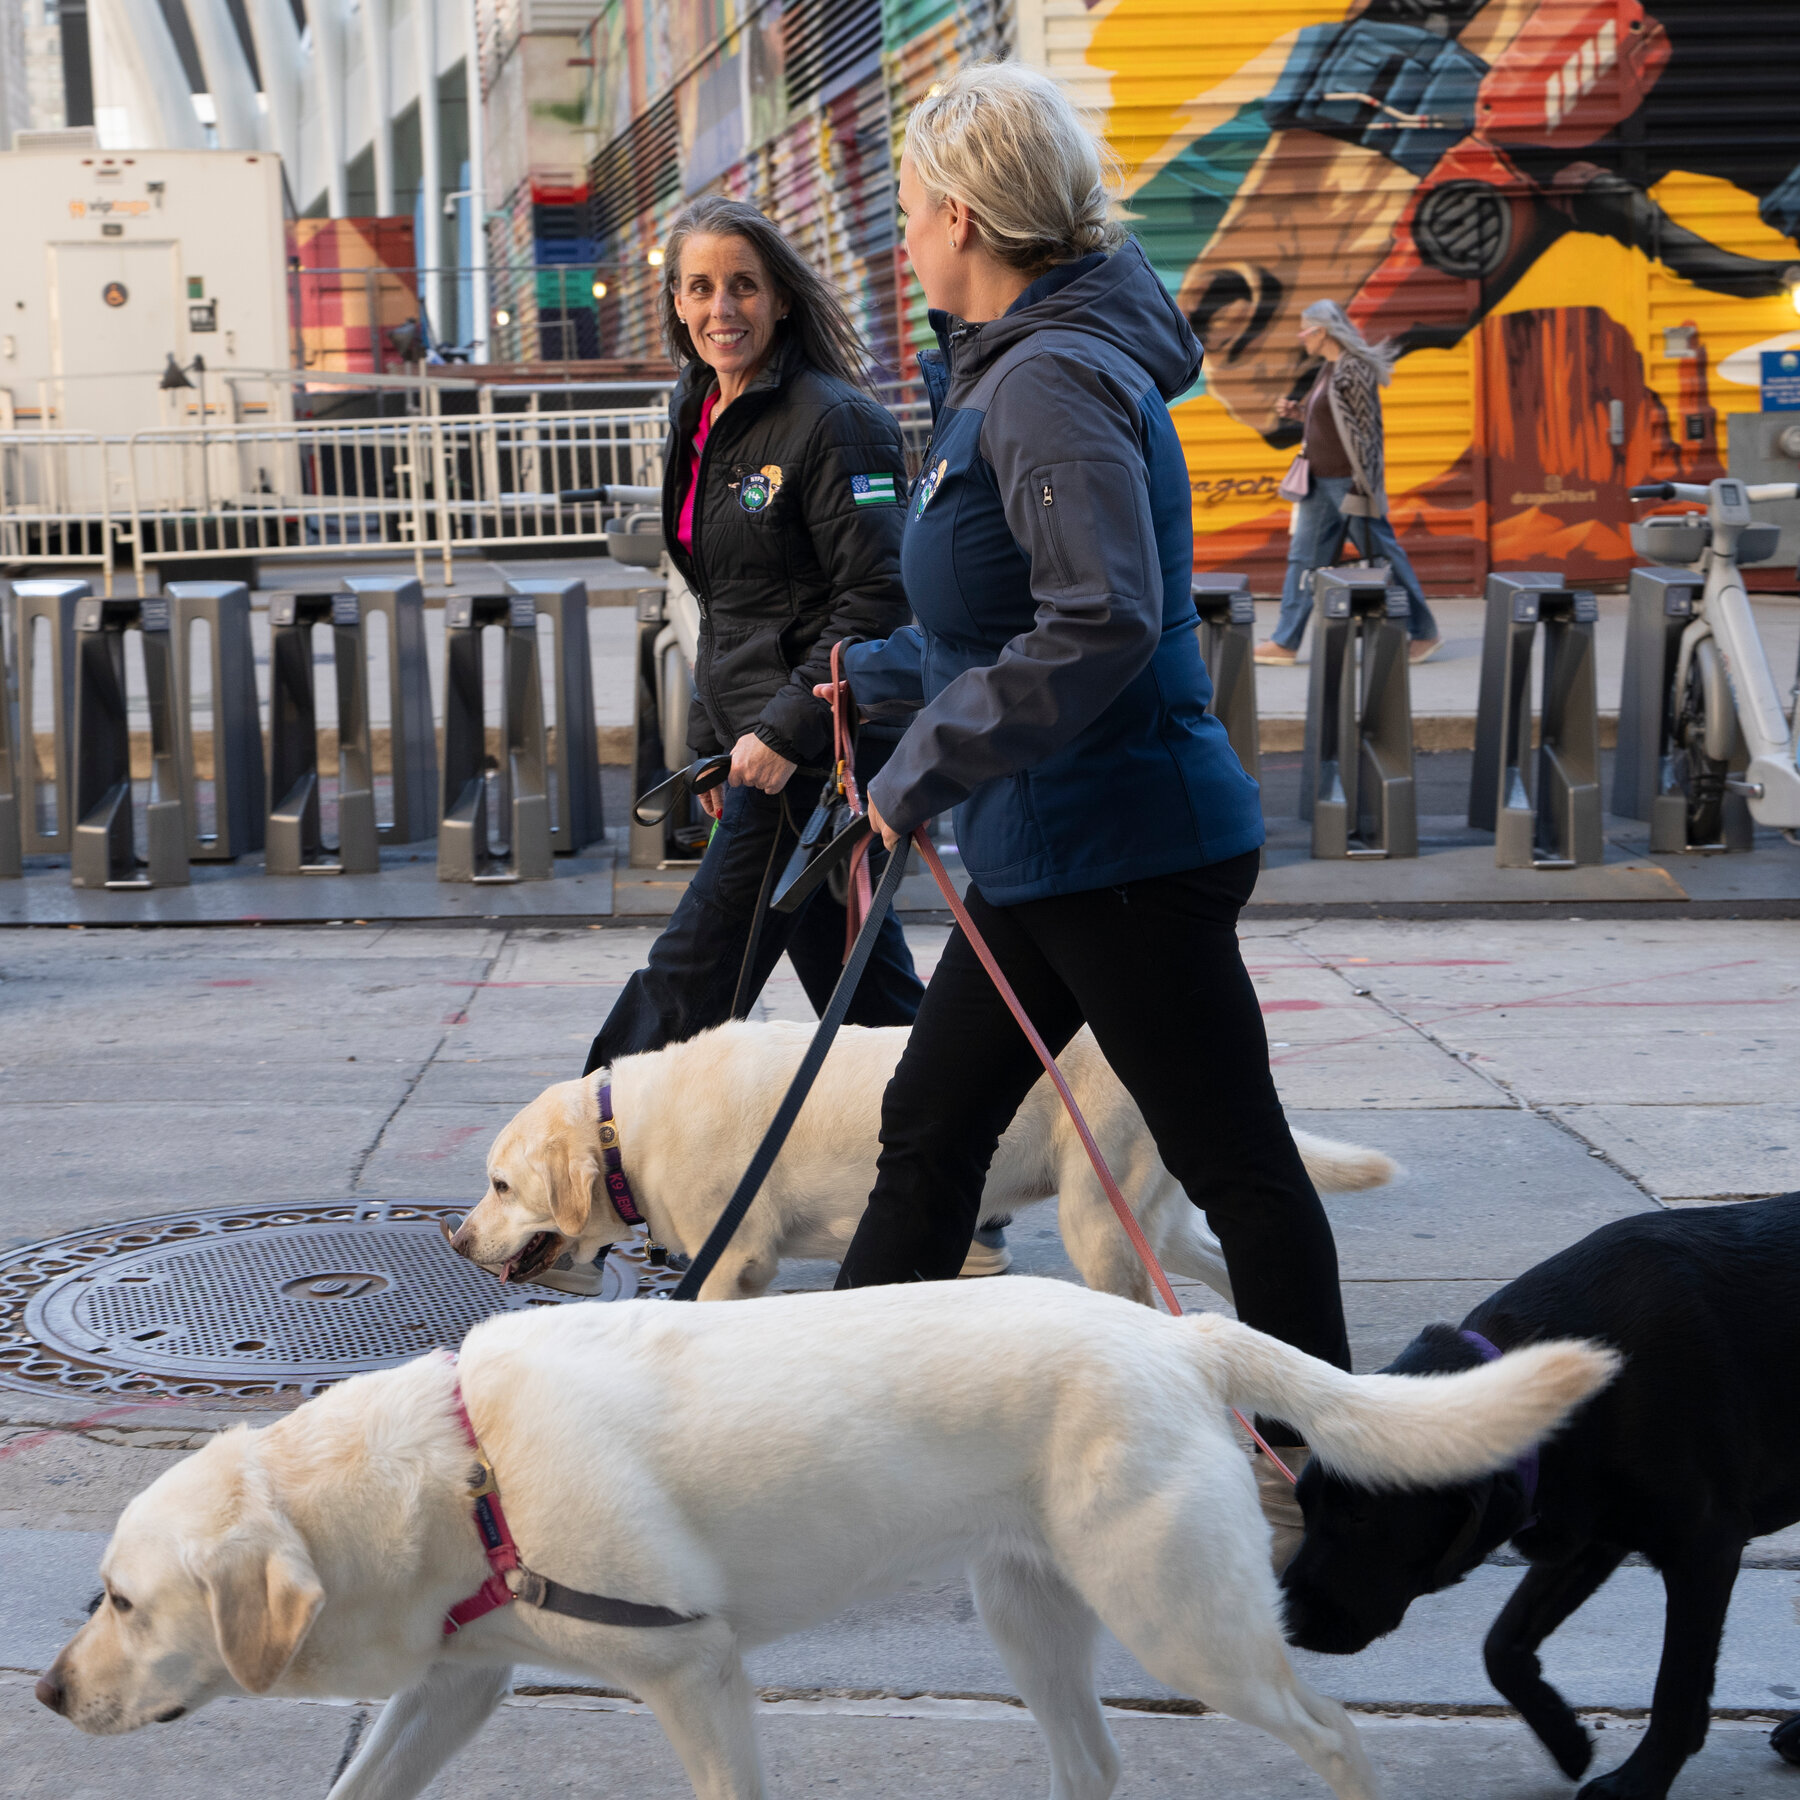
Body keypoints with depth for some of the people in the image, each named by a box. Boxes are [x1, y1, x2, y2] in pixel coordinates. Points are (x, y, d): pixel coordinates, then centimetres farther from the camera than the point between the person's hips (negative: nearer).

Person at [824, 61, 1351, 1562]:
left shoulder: (1055, 382, -17)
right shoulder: (1012, 372, 14)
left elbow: (1104, 623, -29)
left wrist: (928, 768, -23)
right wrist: (882, 676, 37)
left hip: (1123, 846, -10)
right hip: (1053, 856, 10)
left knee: (1237, 1166, 1)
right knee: (929, 1130, 14)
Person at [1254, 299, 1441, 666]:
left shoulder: (1353, 369, -16)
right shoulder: (1329, 368, 12)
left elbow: (1368, 426, -19)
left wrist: (1363, 483, -21)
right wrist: (1297, 410, 9)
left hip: (1349, 481, -10)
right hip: (1321, 481, 10)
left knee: (1381, 555, -1)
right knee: (1303, 556, 8)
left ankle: (1423, 633, 10)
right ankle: (1286, 643, 10)